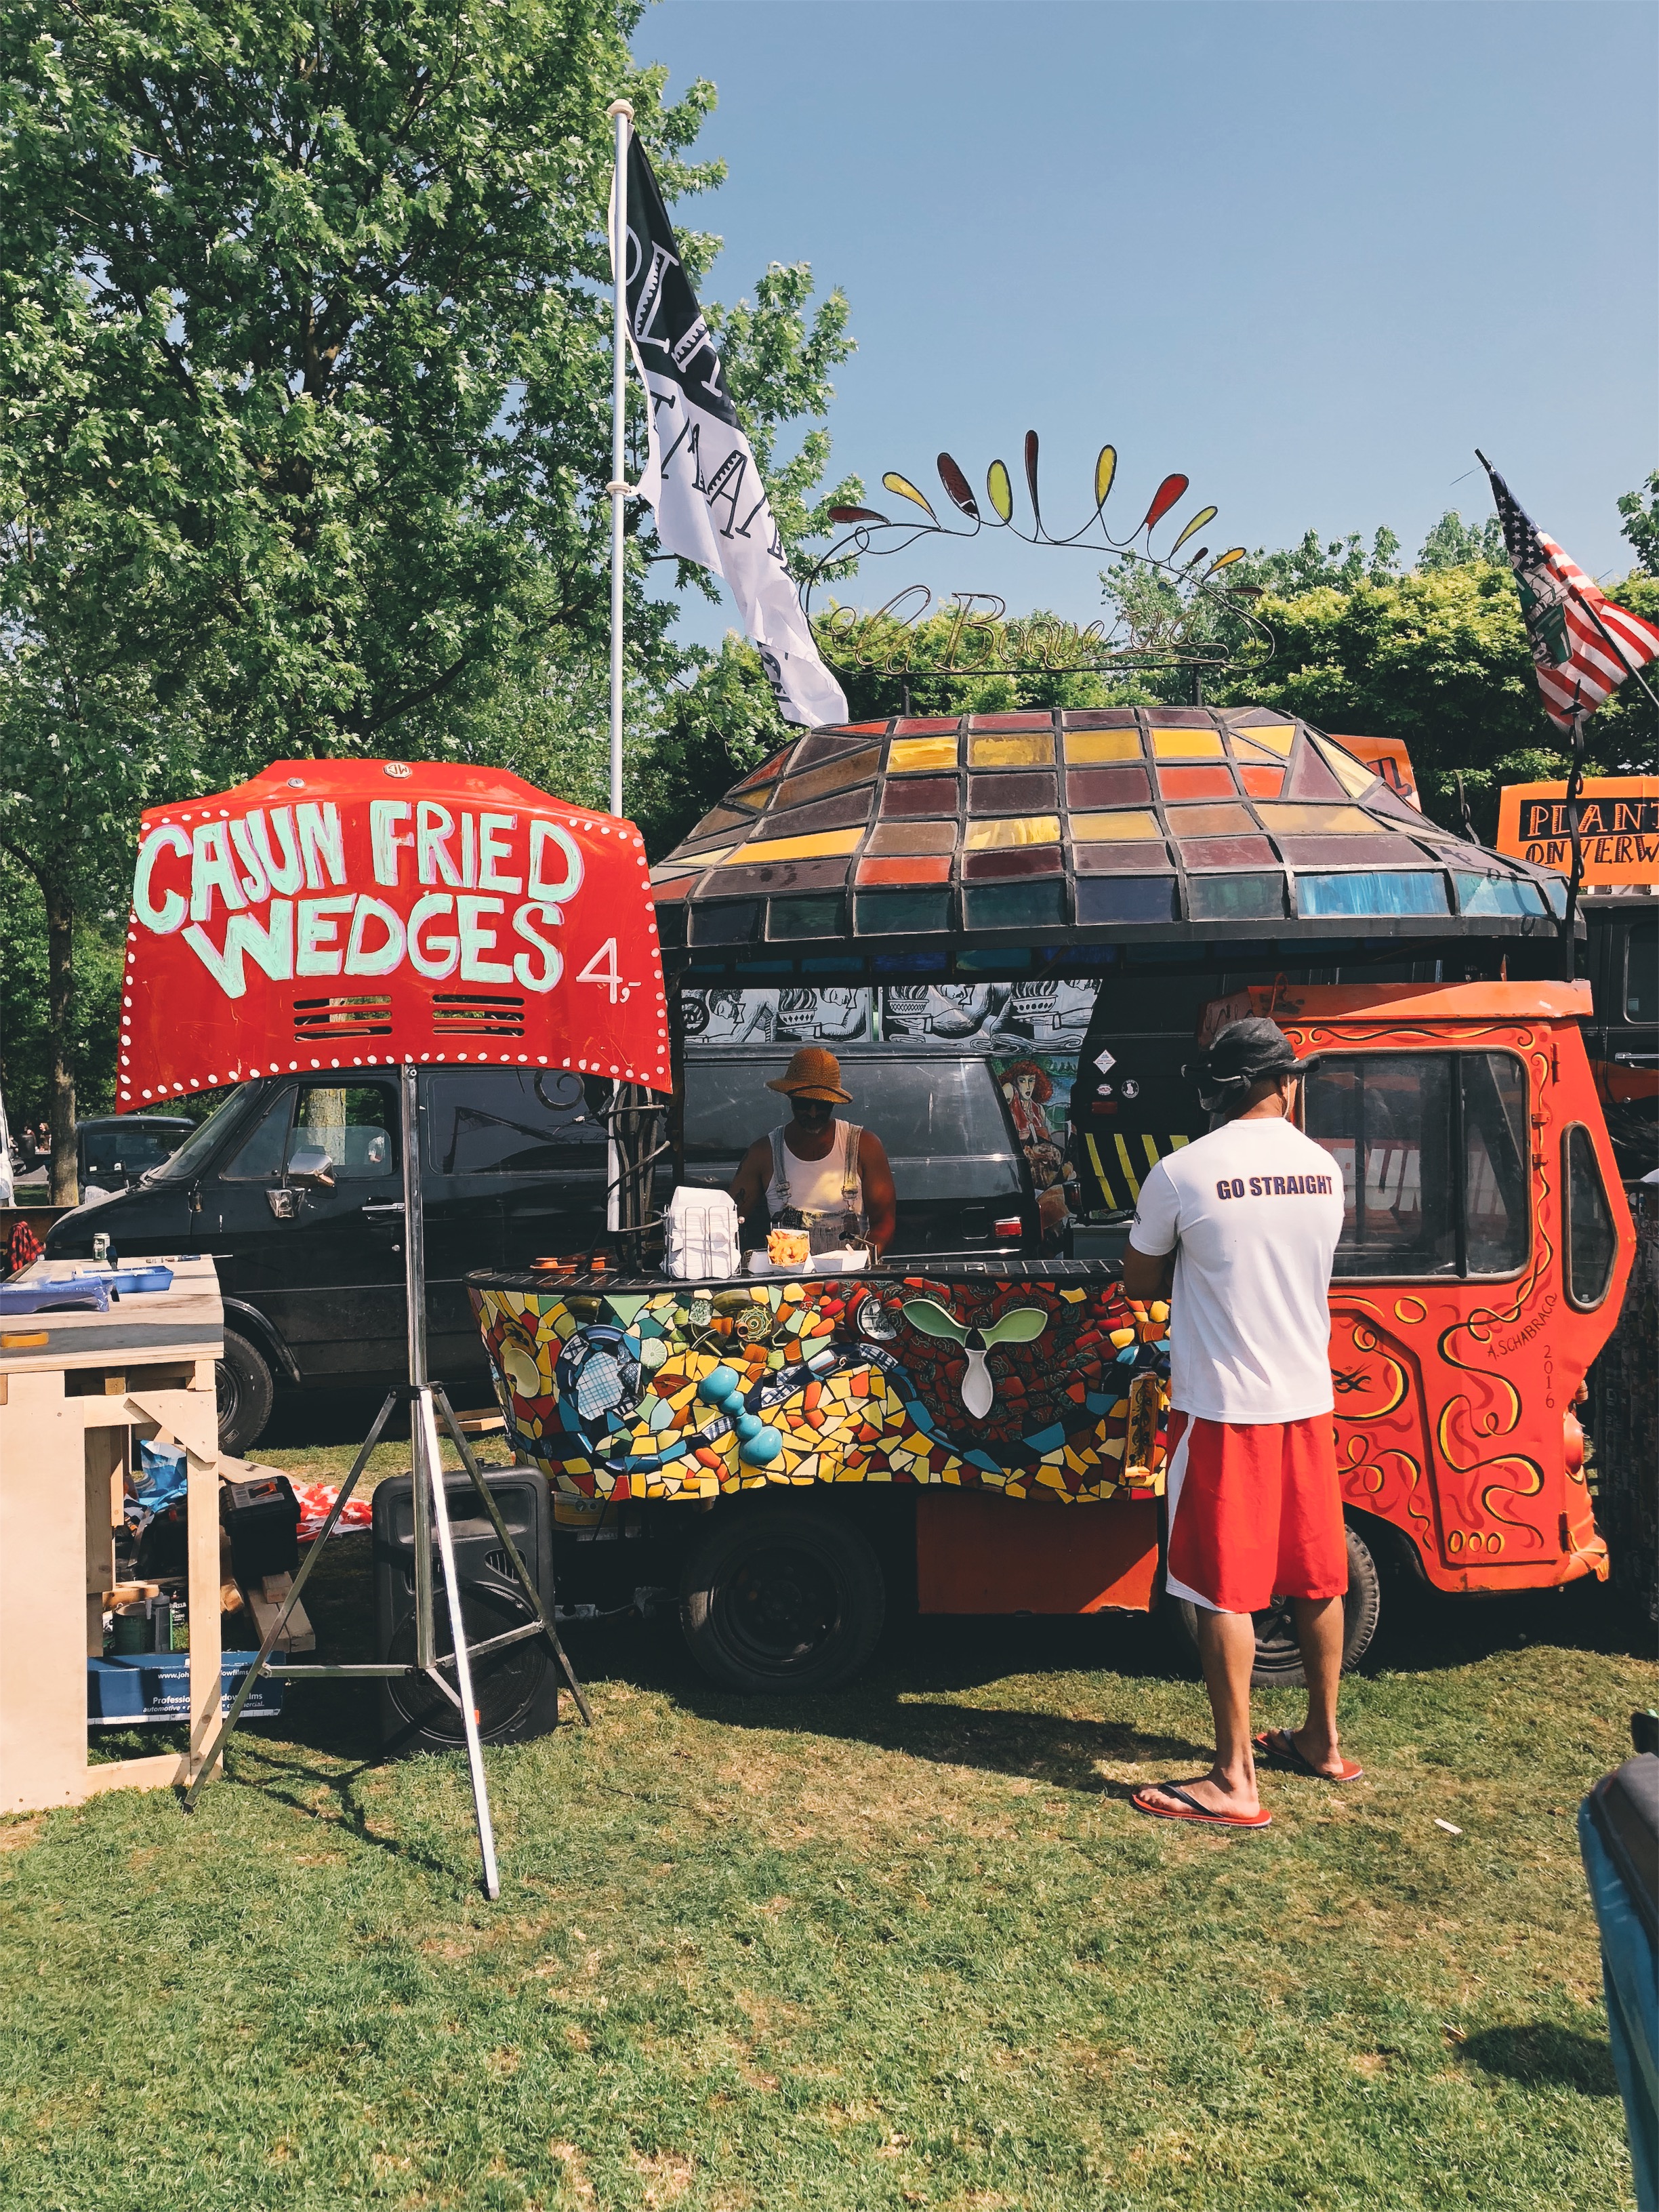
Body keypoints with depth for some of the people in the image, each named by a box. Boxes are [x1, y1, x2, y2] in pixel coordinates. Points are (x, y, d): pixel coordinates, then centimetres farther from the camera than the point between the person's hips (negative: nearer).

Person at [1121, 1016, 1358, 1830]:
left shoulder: (1181, 1173, -13)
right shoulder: (1323, 1169, 0)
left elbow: (1140, 1282, 0)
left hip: (1224, 1407, -5)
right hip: (1309, 1401, 5)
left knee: (1226, 1592, 2)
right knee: (1317, 1578, 17)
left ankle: (1236, 1780, 7)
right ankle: (1322, 1740, 33)